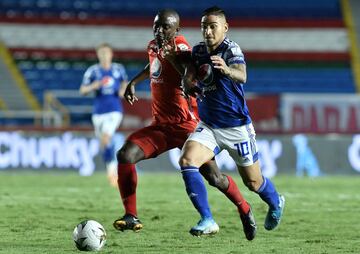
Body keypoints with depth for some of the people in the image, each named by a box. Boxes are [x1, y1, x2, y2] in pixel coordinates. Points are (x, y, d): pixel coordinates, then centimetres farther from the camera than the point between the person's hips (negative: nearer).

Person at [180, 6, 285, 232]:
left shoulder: (231, 49, -18)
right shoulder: (198, 52, 0)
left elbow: (242, 76, -37)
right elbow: (187, 78, 7)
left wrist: (227, 70, -61)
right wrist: (189, 84, -18)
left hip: (236, 126, -5)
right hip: (208, 126, 5)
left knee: (253, 182, 8)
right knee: (187, 160, -22)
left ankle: (276, 203, 43)